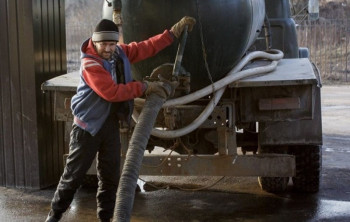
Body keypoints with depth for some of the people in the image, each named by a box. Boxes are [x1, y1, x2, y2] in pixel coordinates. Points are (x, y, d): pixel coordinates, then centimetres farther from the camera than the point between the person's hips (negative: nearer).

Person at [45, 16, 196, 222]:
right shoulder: (90, 64, -21)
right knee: (74, 175, 3)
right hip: (88, 125, -6)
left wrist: (176, 30, 2)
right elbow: (112, 92, -29)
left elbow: (148, 47, 6)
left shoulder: (121, 52, 1)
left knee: (111, 176, 11)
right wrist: (145, 87, -24)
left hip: (111, 124, 7)